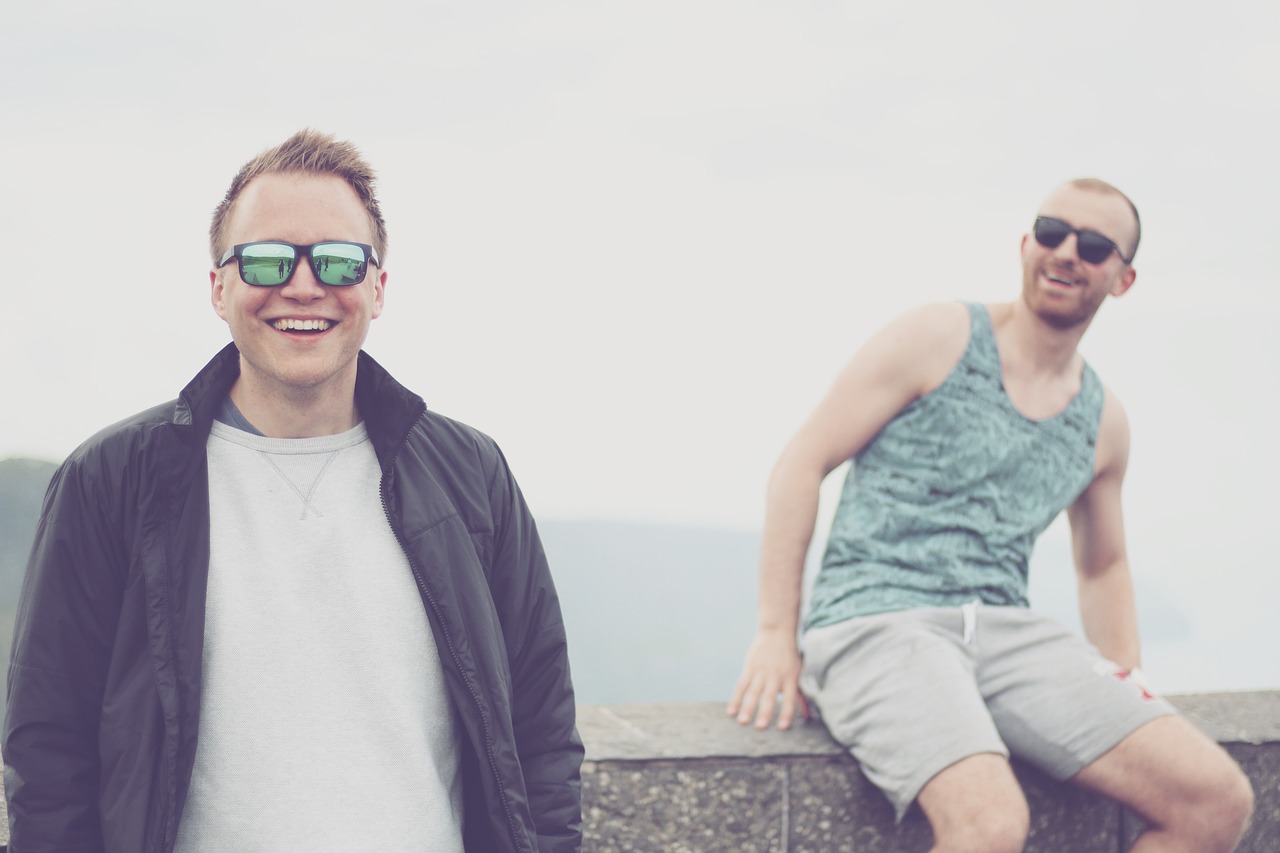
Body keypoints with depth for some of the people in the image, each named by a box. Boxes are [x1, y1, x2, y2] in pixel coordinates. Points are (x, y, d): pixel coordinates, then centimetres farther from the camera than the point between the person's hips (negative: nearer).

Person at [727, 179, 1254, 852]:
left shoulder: (1103, 423, 16)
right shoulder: (938, 340, 1)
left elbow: (1103, 565, 31)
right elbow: (802, 463, -1)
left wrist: (1130, 691, 17)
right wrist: (776, 633, -8)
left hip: (1006, 628, 6)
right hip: (874, 619, -6)